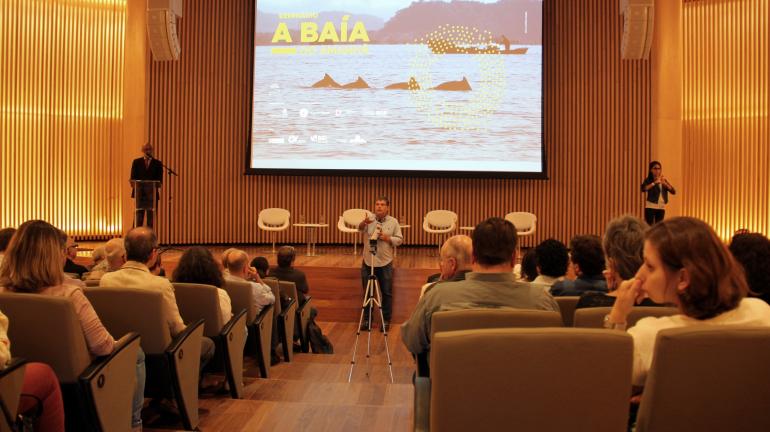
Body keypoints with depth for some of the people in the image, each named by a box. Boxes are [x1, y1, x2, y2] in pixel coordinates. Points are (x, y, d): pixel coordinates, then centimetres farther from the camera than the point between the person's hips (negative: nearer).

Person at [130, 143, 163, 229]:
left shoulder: (157, 163, 8)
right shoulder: (136, 162, 11)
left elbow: (160, 180, 3)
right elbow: (133, 177, 6)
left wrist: (158, 184, -17)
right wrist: (134, 184, -13)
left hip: (152, 193, 0)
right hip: (139, 193, 0)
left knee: (151, 216, 0)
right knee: (138, 215, -1)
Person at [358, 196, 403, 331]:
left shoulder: (393, 222, 1)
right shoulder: (369, 219, -1)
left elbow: (399, 240, 2)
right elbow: (360, 228, -21)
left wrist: (387, 238, -16)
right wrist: (364, 222, -44)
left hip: (385, 263, 0)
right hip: (368, 262, 0)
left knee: (386, 293, 5)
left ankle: (386, 320, 18)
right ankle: (366, 319, 21)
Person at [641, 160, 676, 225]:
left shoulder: (664, 180, 11)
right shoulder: (648, 180, -2)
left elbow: (673, 192, 0)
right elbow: (643, 189, -23)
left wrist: (665, 183, -14)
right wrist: (654, 183, -28)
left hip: (661, 207, 5)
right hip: (650, 207, -5)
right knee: (649, 226, -9)